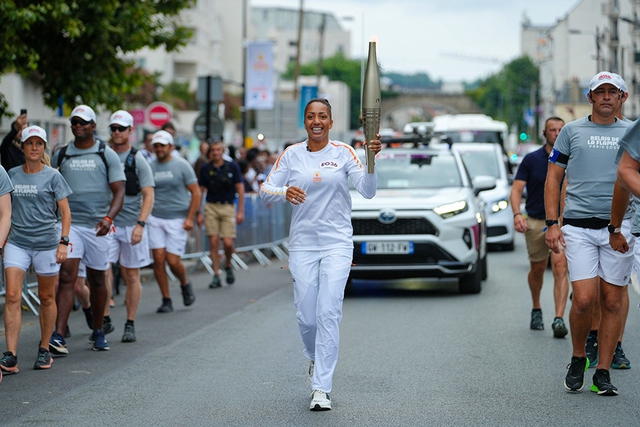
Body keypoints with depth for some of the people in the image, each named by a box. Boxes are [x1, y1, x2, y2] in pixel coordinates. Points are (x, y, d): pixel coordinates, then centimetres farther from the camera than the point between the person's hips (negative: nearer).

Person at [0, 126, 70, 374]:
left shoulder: (52, 176, -1)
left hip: (46, 243, -2)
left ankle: (44, 351, 23)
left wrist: (64, 242, -8)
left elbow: (65, 212, 1)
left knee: (46, 298, 8)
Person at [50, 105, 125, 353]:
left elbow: (119, 191, -4)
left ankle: (98, 332, 26)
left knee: (97, 279, 10)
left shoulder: (106, 155, 2)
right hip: (69, 223, 0)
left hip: (97, 226, 0)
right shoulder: (61, 155, 8)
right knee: (67, 277, -13)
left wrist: (108, 218, -20)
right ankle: (58, 336, -20)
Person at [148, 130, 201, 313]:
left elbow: (196, 193, 0)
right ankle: (166, 300, 5)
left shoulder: (182, 165, -2)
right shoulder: (150, 167, 7)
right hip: (155, 218, 3)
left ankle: (185, 285, 25)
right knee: (158, 258, -5)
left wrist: (190, 218, -8)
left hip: (177, 219, -3)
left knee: (173, 261, -7)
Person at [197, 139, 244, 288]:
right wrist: (199, 213, 4)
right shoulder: (205, 168, 3)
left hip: (228, 207, -1)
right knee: (213, 242, -5)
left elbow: (240, 189, 2)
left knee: (228, 243, -10)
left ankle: (228, 266, 20)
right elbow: (200, 191, 9)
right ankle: (216, 276, 2)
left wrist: (241, 211, -4)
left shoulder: (232, 167, -1)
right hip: (211, 207, 1)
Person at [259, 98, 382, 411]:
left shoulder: (343, 153, 0)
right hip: (302, 244, 2)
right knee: (306, 315, 4)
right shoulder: (291, 155, 4)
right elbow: (265, 191, 1)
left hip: (337, 244, -2)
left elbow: (367, 191, -10)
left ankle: (322, 388, -8)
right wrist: (284, 192, -20)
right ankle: (315, 358, 38)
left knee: (328, 313, -11)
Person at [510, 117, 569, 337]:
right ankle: (536, 309, 39)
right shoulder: (531, 160, 1)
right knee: (537, 270, 14)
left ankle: (559, 319, -22)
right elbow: (516, 189, -4)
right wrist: (517, 214, -19)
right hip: (535, 222, 1)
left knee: (560, 269, -16)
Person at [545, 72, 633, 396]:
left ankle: (603, 373, 9)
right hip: (578, 226, -1)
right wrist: (552, 223, -2)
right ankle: (578, 359, 13)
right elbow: (553, 179, 9)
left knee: (612, 302, 1)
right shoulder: (572, 131, 9)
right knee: (584, 299, -11)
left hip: (619, 227, 2)